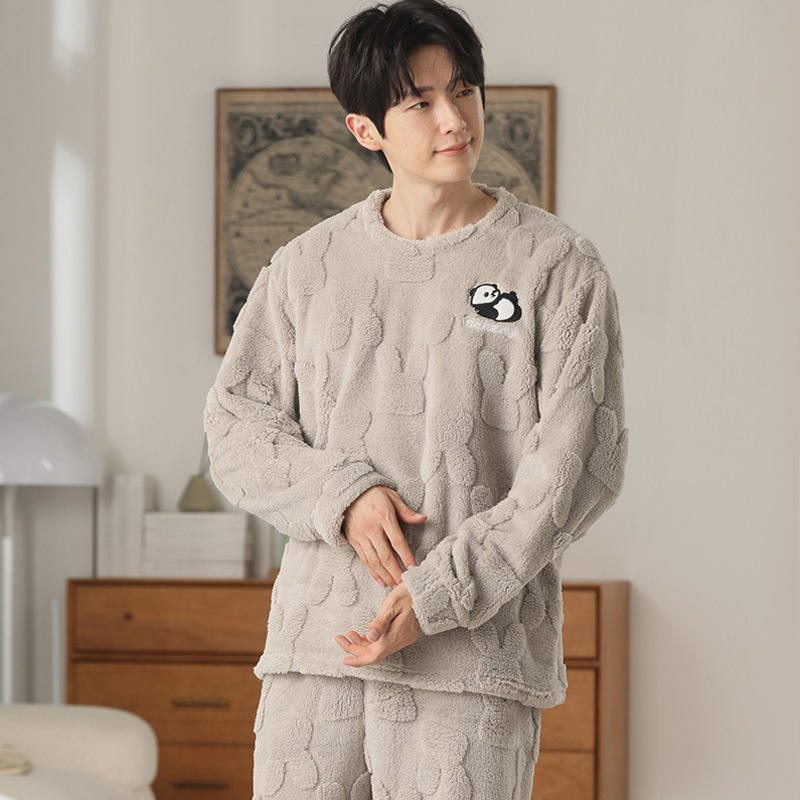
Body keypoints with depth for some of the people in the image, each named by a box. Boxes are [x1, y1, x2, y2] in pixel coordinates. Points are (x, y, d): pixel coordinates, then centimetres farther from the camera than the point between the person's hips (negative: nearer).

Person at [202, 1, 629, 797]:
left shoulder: (559, 266, 1)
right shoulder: (307, 266, 11)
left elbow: (576, 464, -5)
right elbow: (236, 422, 10)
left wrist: (439, 594, -12)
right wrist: (341, 495, -10)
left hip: (477, 647, -3)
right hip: (316, 643, 3)